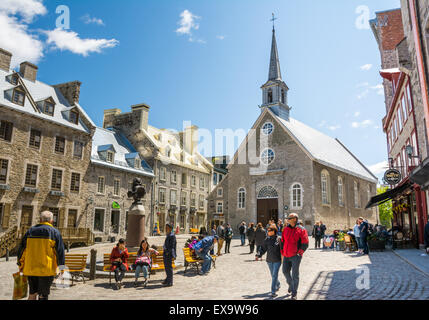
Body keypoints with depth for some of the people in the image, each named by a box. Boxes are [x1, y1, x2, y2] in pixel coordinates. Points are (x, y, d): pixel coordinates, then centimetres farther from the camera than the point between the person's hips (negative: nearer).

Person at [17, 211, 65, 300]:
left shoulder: (30, 231, 8)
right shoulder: (55, 232, -4)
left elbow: (22, 249, 12)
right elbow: (60, 250, -6)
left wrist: (21, 264, 21)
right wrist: (61, 266, -1)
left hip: (30, 269, 4)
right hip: (46, 269, -4)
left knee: (32, 293, 18)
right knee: (43, 294, 4)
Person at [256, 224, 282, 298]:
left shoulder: (279, 239, -9)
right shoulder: (267, 239, 1)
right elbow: (263, 249, 3)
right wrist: (258, 255, -10)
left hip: (277, 260, -4)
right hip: (269, 260, 4)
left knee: (274, 275, -8)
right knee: (273, 275, 17)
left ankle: (273, 292, -2)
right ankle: (278, 285, 43)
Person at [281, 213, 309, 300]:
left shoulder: (301, 230, -7)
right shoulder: (286, 229, 7)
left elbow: (305, 244, -7)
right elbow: (282, 242, 15)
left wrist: (299, 253, -14)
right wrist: (282, 253, 12)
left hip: (295, 256, -5)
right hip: (286, 256, 5)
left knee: (295, 274, 0)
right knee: (285, 271, 12)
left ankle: (294, 293, 11)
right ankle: (290, 285, 39)